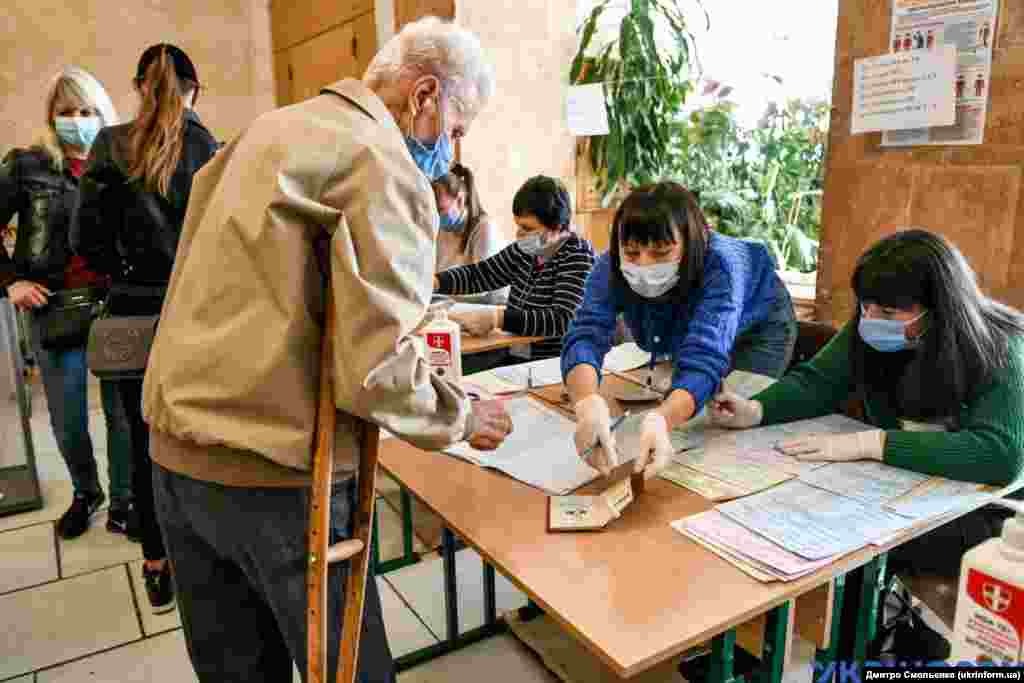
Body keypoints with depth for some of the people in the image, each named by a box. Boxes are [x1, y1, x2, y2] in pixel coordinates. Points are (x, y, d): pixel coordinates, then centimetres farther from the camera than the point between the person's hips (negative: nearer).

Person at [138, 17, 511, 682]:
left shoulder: (270, 129, 14)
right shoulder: (383, 166, -15)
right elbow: (374, 370, -22)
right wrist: (464, 417, -6)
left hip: (178, 453, 9)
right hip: (273, 474, -8)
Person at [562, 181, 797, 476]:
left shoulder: (719, 267, -44)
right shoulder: (610, 269, -35)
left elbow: (702, 360, -57)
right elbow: (585, 337, -50)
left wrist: (661, 419, -78)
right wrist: (587, 403, -72)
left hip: (758, 325, -3)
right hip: (679, 332, 3)